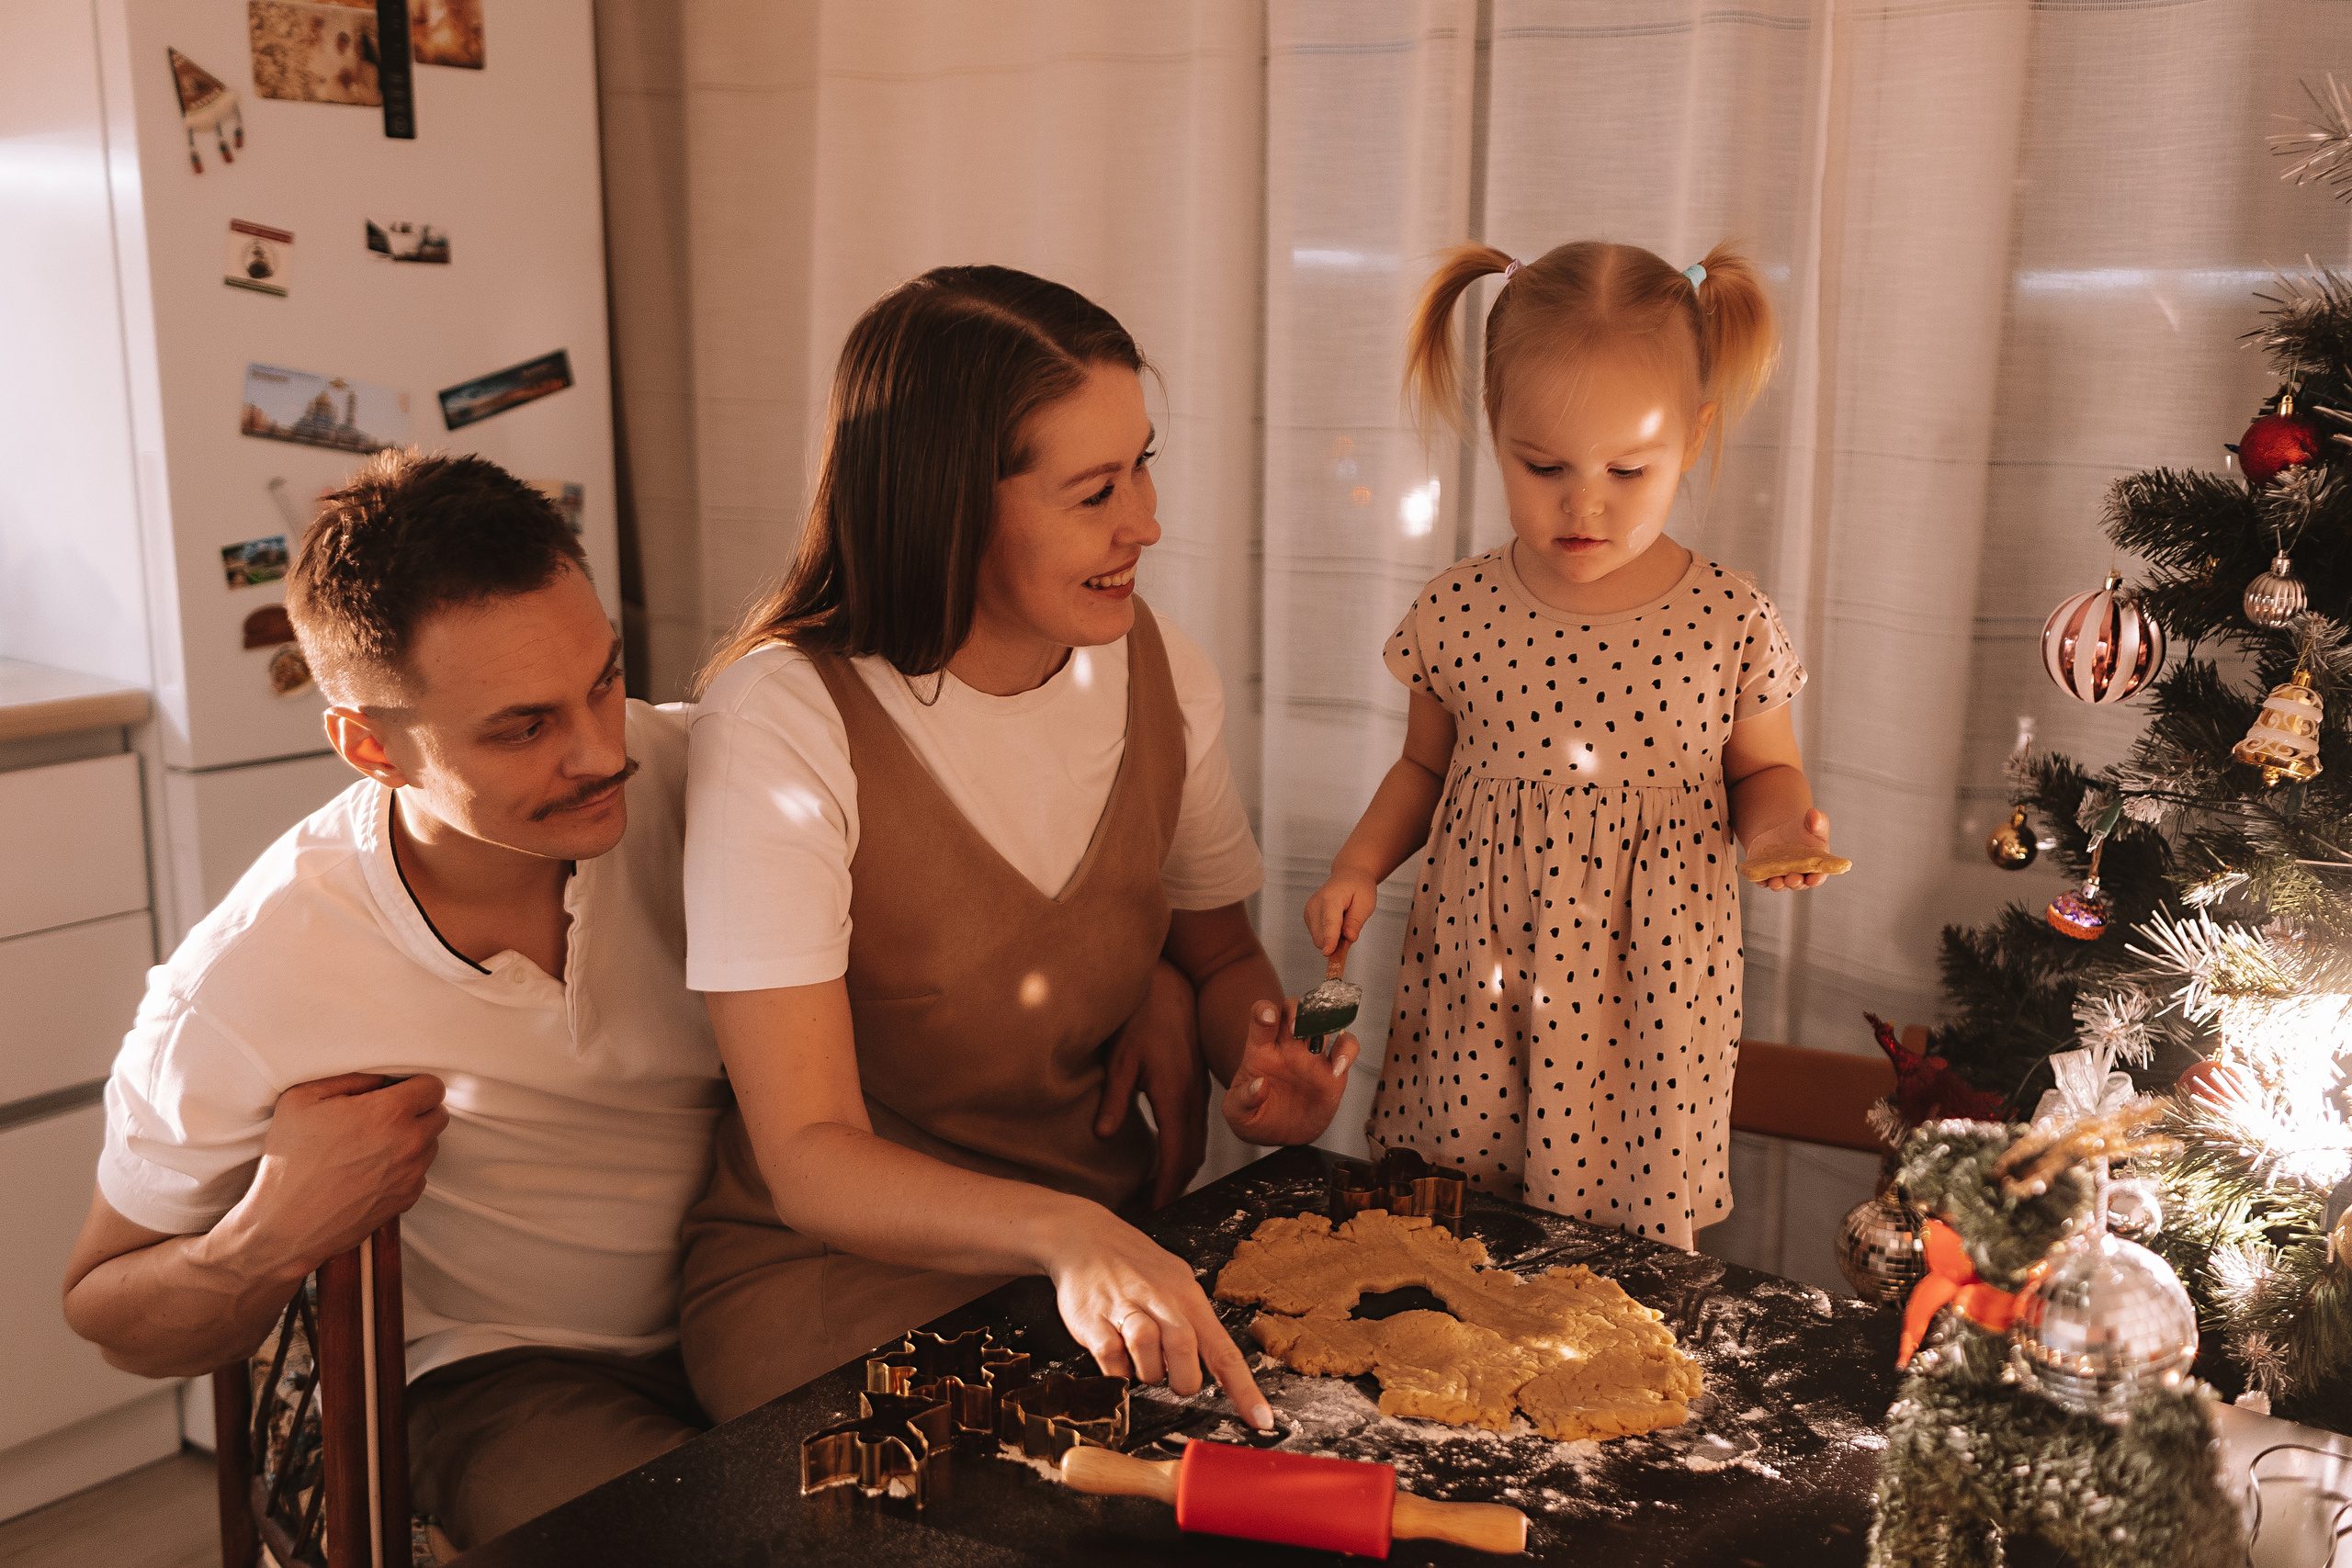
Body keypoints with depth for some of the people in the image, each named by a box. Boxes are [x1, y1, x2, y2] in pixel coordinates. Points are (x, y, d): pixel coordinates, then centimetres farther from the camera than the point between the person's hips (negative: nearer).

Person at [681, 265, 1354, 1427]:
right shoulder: (783, 721, -19)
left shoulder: (1157, 668, -1)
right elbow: (809, 1159, -22)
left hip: (1117, 1233, 5)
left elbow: (1222, 956, 14)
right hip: (837, 1264, -4)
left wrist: (1261, 1066, -10)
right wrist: (1063, 1234, -40)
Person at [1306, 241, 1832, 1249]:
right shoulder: (1457, 613, -5)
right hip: (1474, 983, 2)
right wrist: (1358, 867, -3)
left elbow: (1762, 769, 8)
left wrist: (1777, 824, -14)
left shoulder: (1731, 625, -8)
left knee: (1637, 1215, 8)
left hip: (1648, 984, -1)